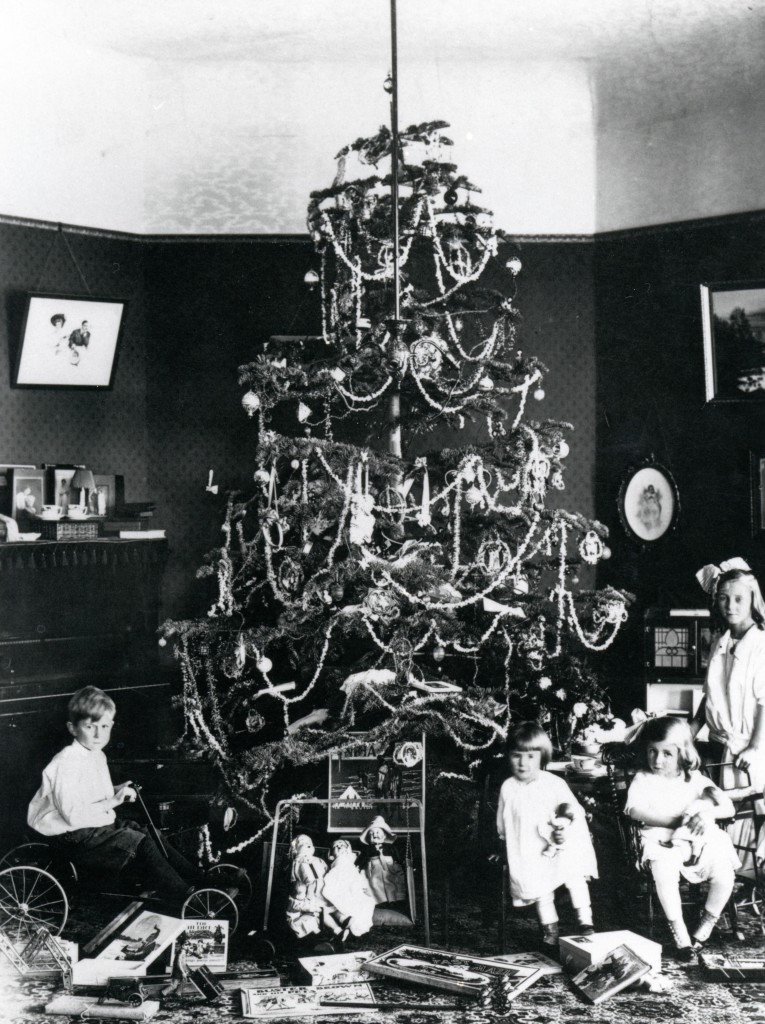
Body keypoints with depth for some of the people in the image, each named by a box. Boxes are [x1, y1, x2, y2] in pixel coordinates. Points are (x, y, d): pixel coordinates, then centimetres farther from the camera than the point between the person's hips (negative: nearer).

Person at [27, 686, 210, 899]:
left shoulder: (97, 756, 10)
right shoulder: (67, 762, -21)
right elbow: (73, 815, -27)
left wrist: (117, 792, 4)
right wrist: (113, 801, -22)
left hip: (99, 826, 10)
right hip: (75, 836, -10)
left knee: (152, 836, -4)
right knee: (139, 844, -21)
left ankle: (200, 880, -2)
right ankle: (186, 897, -17)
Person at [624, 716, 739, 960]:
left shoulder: (694, 779, 9)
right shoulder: (643, 779, 2)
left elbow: (729, 807, 4)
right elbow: (635, 811, -16)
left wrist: (708, 812, -19)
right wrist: (675, 821, -21)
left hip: (700, 840, 3)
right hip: (663, 842, -2)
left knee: (724, 873, -24)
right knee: (664, 873, -35)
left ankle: (705, 927, 1)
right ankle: (679, 932, -17)